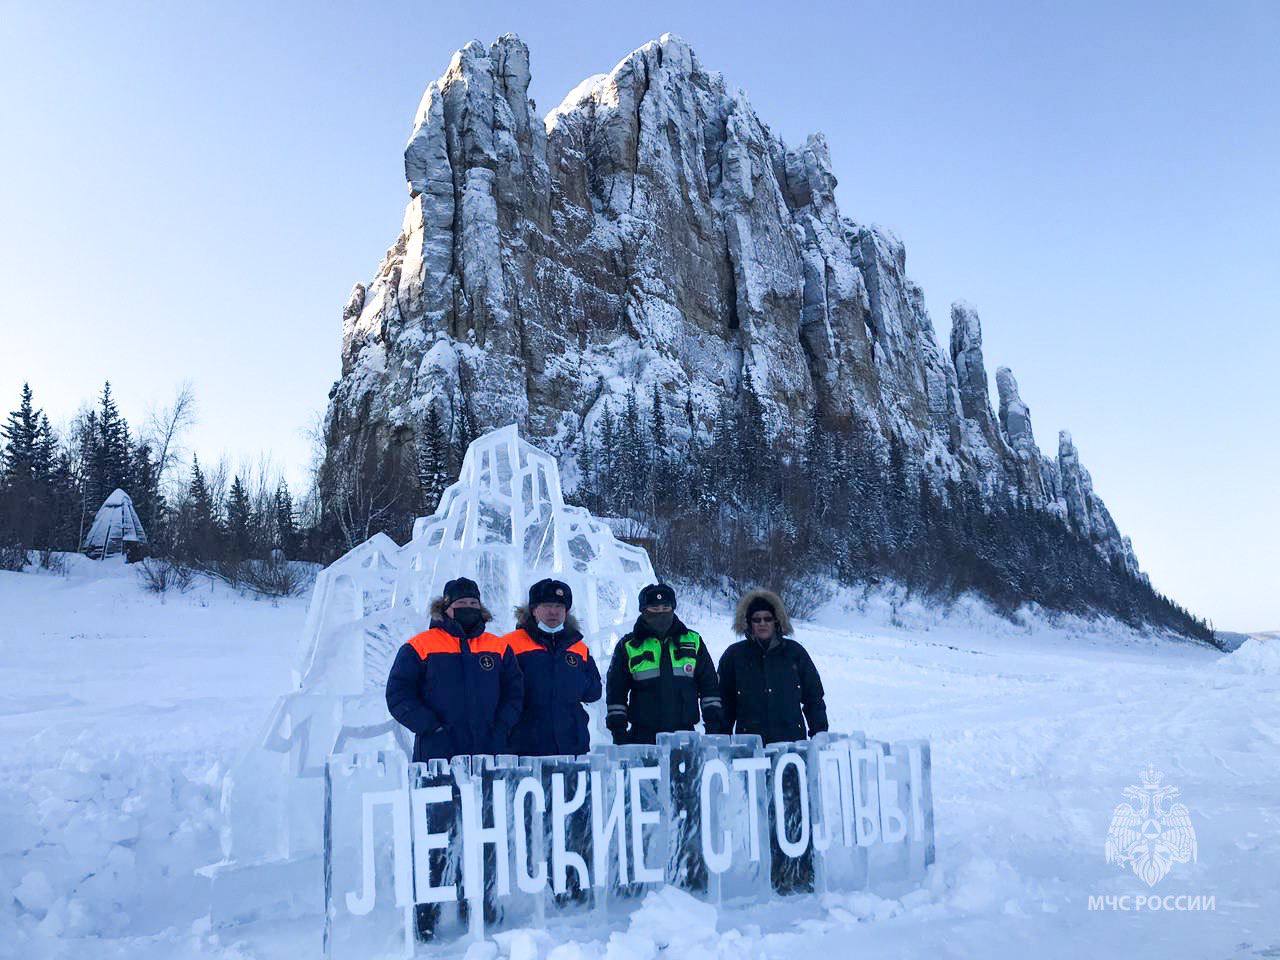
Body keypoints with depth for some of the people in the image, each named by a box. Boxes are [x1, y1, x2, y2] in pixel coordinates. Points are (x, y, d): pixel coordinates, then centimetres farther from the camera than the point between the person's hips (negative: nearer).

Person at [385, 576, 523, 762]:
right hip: (436, 754, -3)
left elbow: (514, 692, 16)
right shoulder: (419, 647, 4)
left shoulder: (499, 648, 14)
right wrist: (430, 727, -9)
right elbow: (398, 694, 0)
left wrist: (500, 728, 1)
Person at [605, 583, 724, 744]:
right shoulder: (628, 646, 5)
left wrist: (714, 723, 6)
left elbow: (710, 686, 14)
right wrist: (618, 731, 1)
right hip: (643, 736, -1)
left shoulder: (693, 641, 9)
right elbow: (616, 693, 8)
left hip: (684, 734, 2)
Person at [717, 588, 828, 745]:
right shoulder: (734, 655, 6)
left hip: (793, 740, 1)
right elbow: (724, 702, 10)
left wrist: (820, 736, 6)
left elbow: (814, 697, 12)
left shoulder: (794, 652, 8)